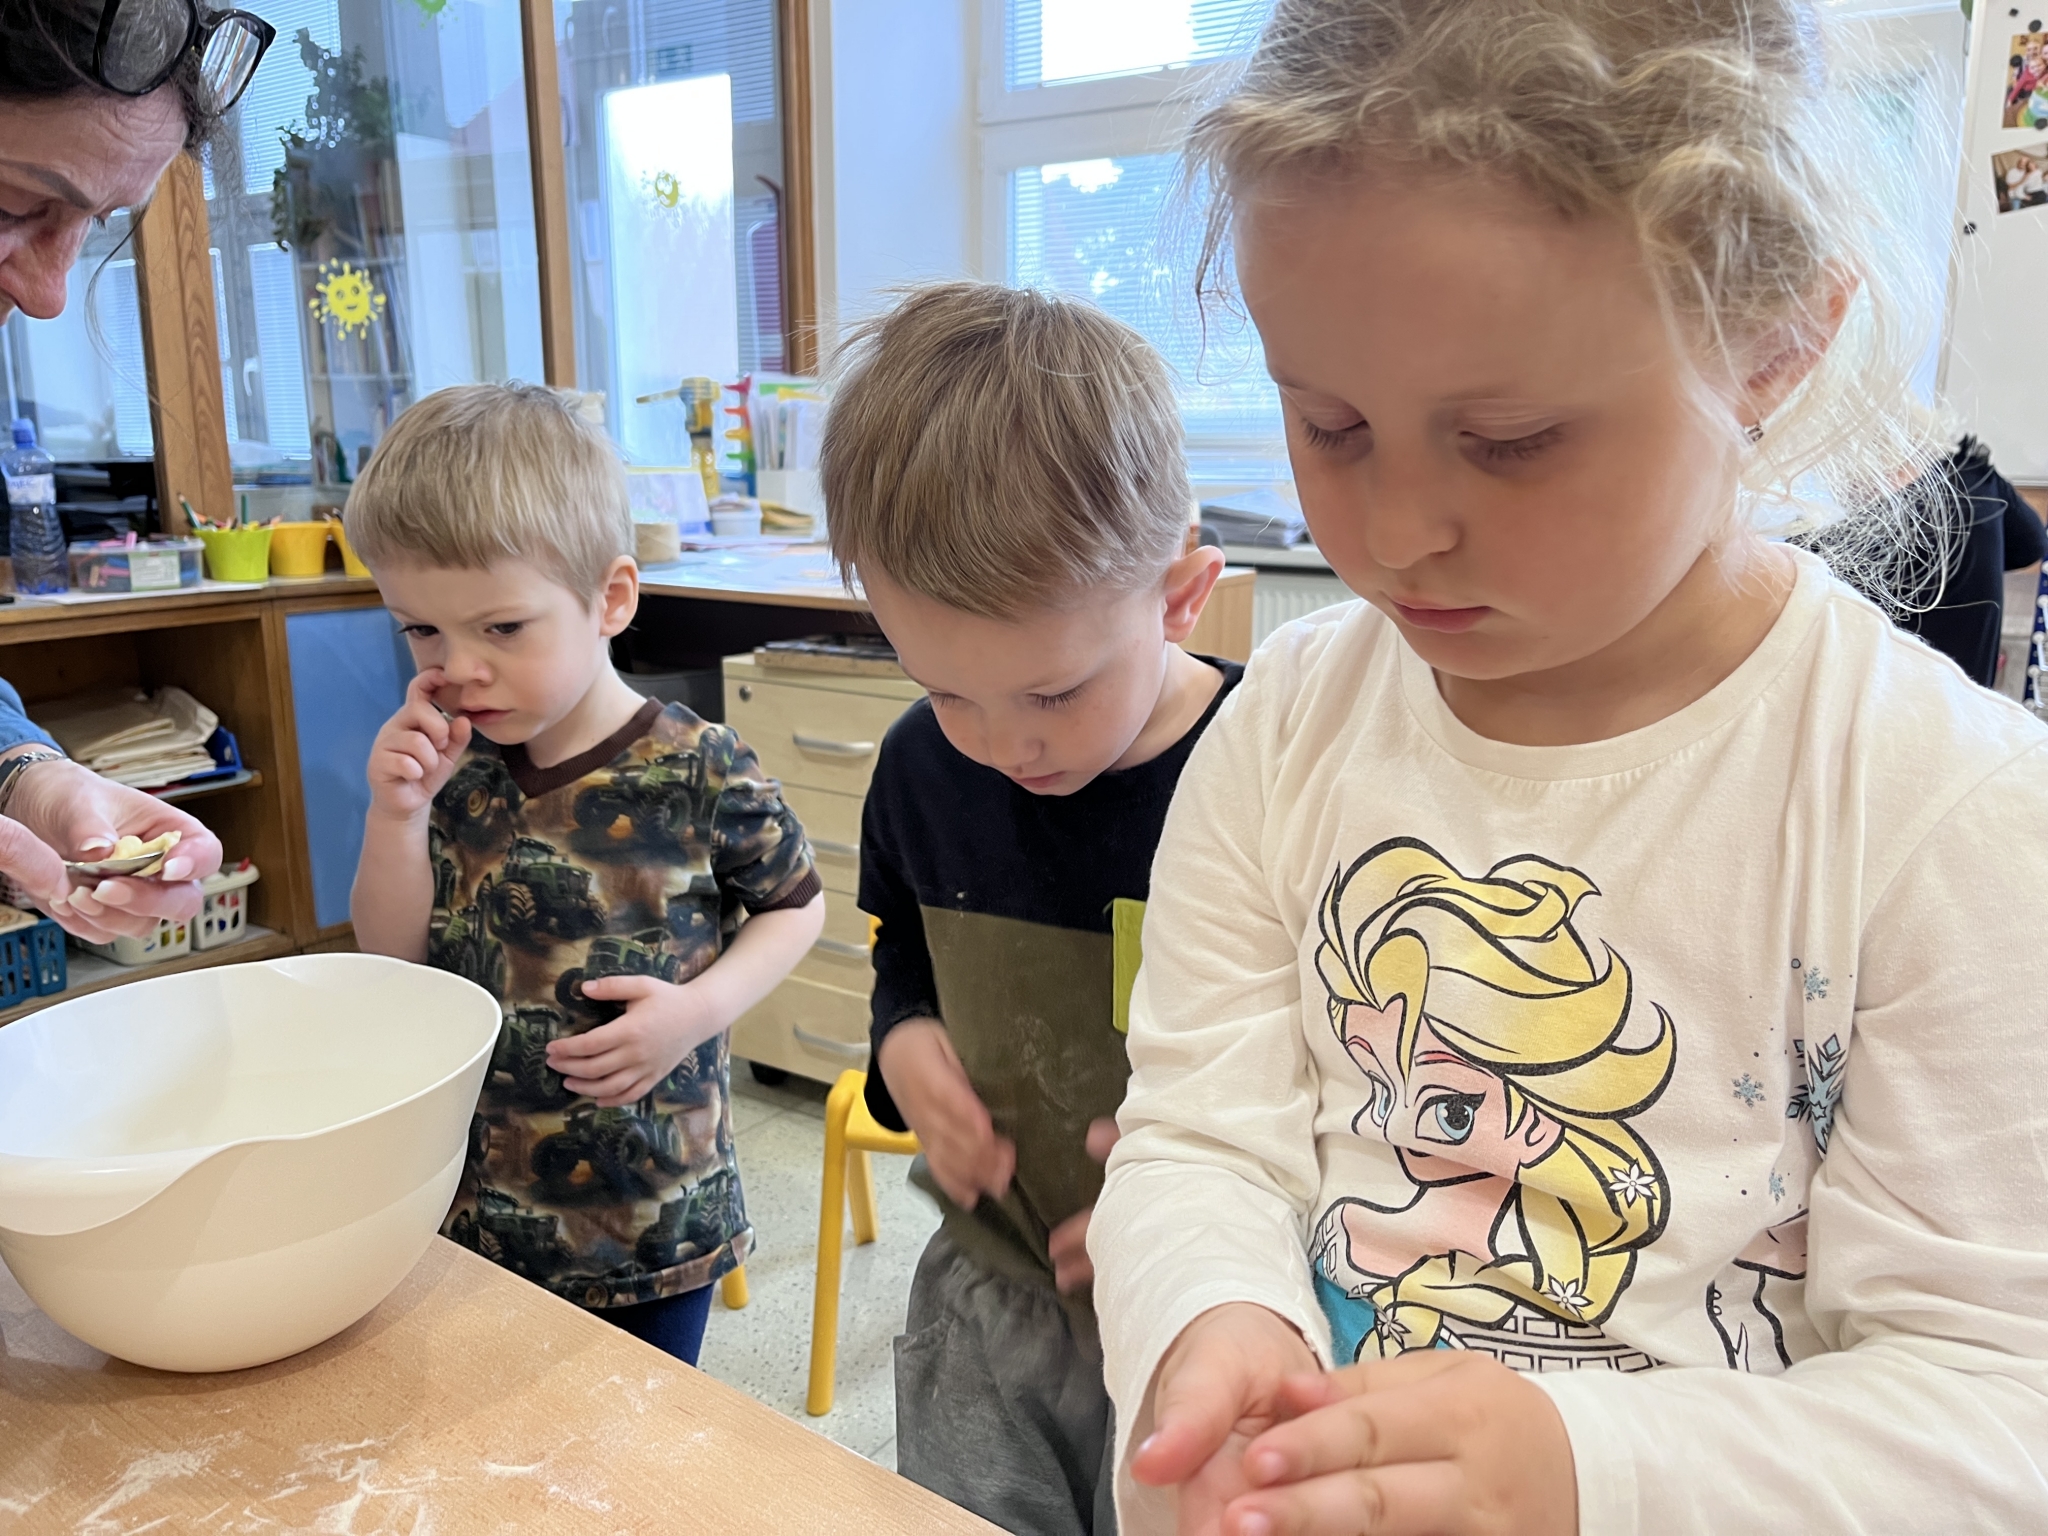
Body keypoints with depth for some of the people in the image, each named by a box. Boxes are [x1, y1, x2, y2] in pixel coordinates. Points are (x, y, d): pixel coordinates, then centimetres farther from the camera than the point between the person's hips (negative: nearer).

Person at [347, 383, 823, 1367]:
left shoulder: (699, 775, -17)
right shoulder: (449, 766, -5)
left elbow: (796, 905, -2)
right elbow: (394, 961, 0)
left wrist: (702, 1007, -19)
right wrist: (398, 815, -16)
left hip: (653, 1223, -3)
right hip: (470, 1212, 4)